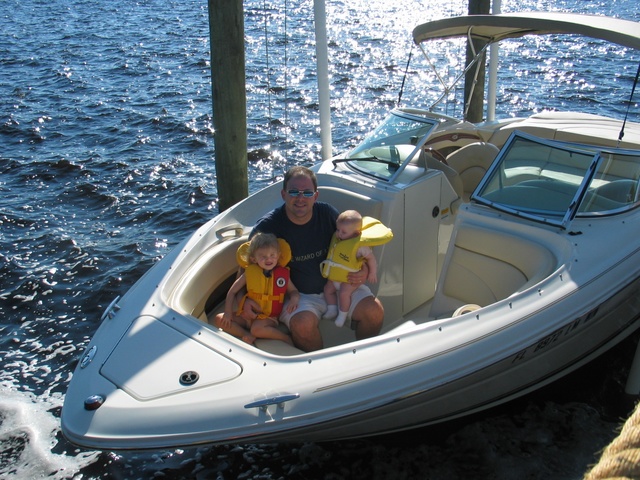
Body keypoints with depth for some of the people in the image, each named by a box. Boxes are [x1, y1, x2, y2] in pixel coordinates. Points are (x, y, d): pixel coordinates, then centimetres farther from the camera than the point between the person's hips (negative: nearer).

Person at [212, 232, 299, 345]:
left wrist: (294, 299, -12)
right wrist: (228, 312, -2)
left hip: (268, 318, -4)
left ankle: (286, 338, -18)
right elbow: (232, 292, 7)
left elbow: (294, 291, 12)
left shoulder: (283, 273, 0)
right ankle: (247, 335, -20)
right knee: (219, 319, -12)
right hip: (247, 315, 4)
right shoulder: (250, 273, 1)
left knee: (257, 328, -38)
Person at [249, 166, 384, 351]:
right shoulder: (268, 226, -12)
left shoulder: (327, 214, -4)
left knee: (374, 311, -18)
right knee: (303, 323, -34)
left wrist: (364, 270, -9)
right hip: (297, 294, -3)